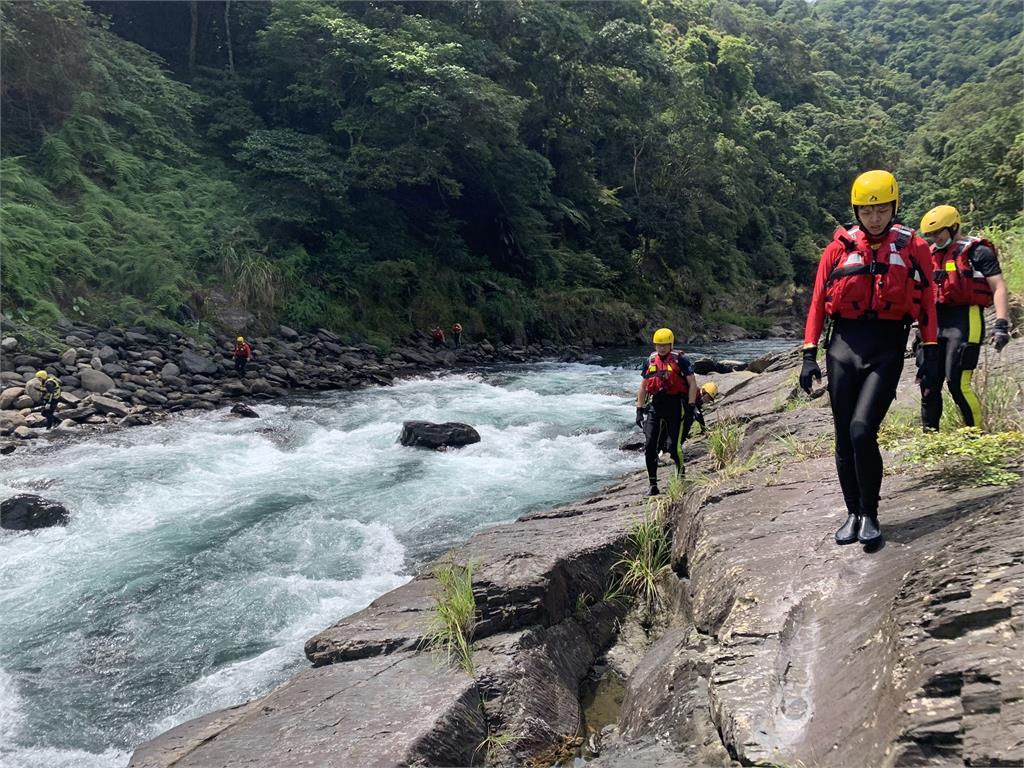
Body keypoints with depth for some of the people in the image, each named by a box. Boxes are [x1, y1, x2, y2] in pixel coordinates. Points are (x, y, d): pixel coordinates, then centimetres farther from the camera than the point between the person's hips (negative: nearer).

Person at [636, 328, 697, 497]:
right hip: (656, 406, 5)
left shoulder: (680, 360, -2)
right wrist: (639, 410, 12)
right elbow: (643, 387, 17)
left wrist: (690, 407, -11)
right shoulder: (650, 361, 12)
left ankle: (680, 475, 21)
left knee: (674, 446, -8)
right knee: (649, 447, -2)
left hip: (675, 406, -5)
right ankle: (653, 486, 7)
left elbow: (692, 384, -4)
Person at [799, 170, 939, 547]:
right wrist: (809, 354, 1)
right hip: (844, 346, 2)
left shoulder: (913, 247, 3)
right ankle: (853, 513, 21)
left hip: (887, 349, -2)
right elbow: (818, 302, 6)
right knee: (844, 439, 5)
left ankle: (870, 514, 1)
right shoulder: (840, 247, 4)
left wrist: (931, 355, 1)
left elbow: (926, 304, 6)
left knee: (862, 431, -17)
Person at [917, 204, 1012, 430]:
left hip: (965, 320, -7)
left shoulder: (978, 251, -3)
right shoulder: (933, 254, 18)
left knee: (957, 383, -13)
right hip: (937, 322, 7)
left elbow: (999, 288, -9)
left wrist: (1001, 324, -19)